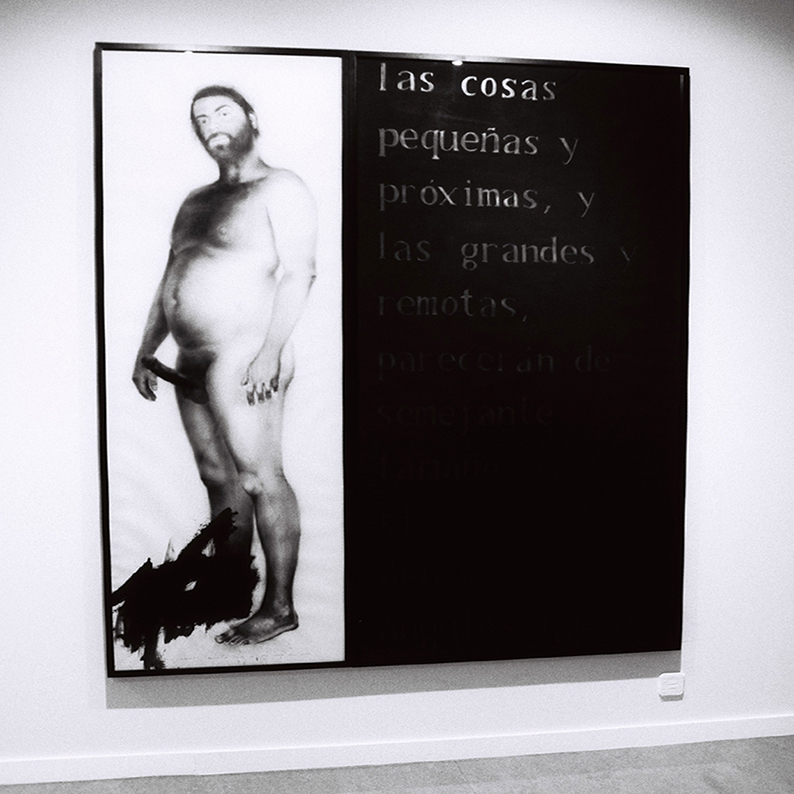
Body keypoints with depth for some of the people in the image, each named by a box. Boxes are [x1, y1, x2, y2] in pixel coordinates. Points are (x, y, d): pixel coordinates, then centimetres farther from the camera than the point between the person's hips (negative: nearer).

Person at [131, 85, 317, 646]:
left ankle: (280, 607, 4)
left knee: (260, 478, -6)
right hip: (193, 361, 8)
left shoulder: (279, 188, -1)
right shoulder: (197, 201, 23)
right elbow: (169, 281, 23)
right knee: (218, 476, 13)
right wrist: (146, 351, 18)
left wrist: (271, 351, -22)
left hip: (244, 357, -8)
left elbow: (299, 273, -12)